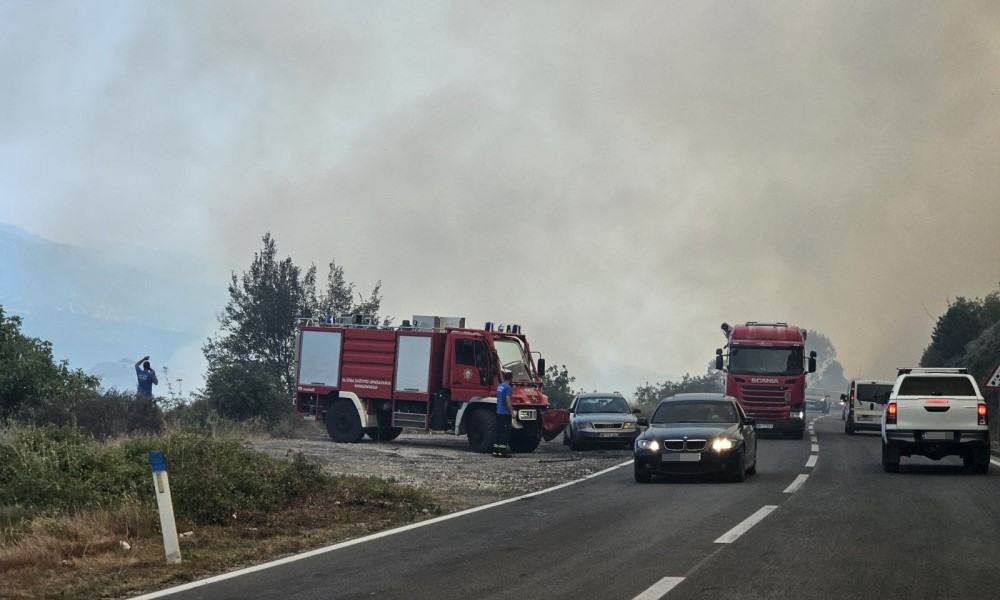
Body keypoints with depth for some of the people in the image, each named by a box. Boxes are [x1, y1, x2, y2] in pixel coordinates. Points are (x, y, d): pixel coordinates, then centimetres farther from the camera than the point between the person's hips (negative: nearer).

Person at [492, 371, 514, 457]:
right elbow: (508, 400, -20)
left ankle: (495, 451, 13)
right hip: (505, 413, -8)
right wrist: (512, 411, -16)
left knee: (498, 431, 12)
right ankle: (502, 452, -7)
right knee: (505, 432, -5)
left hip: (498, 412, 9)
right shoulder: (508, 387, -14)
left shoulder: (499, 386, 13)